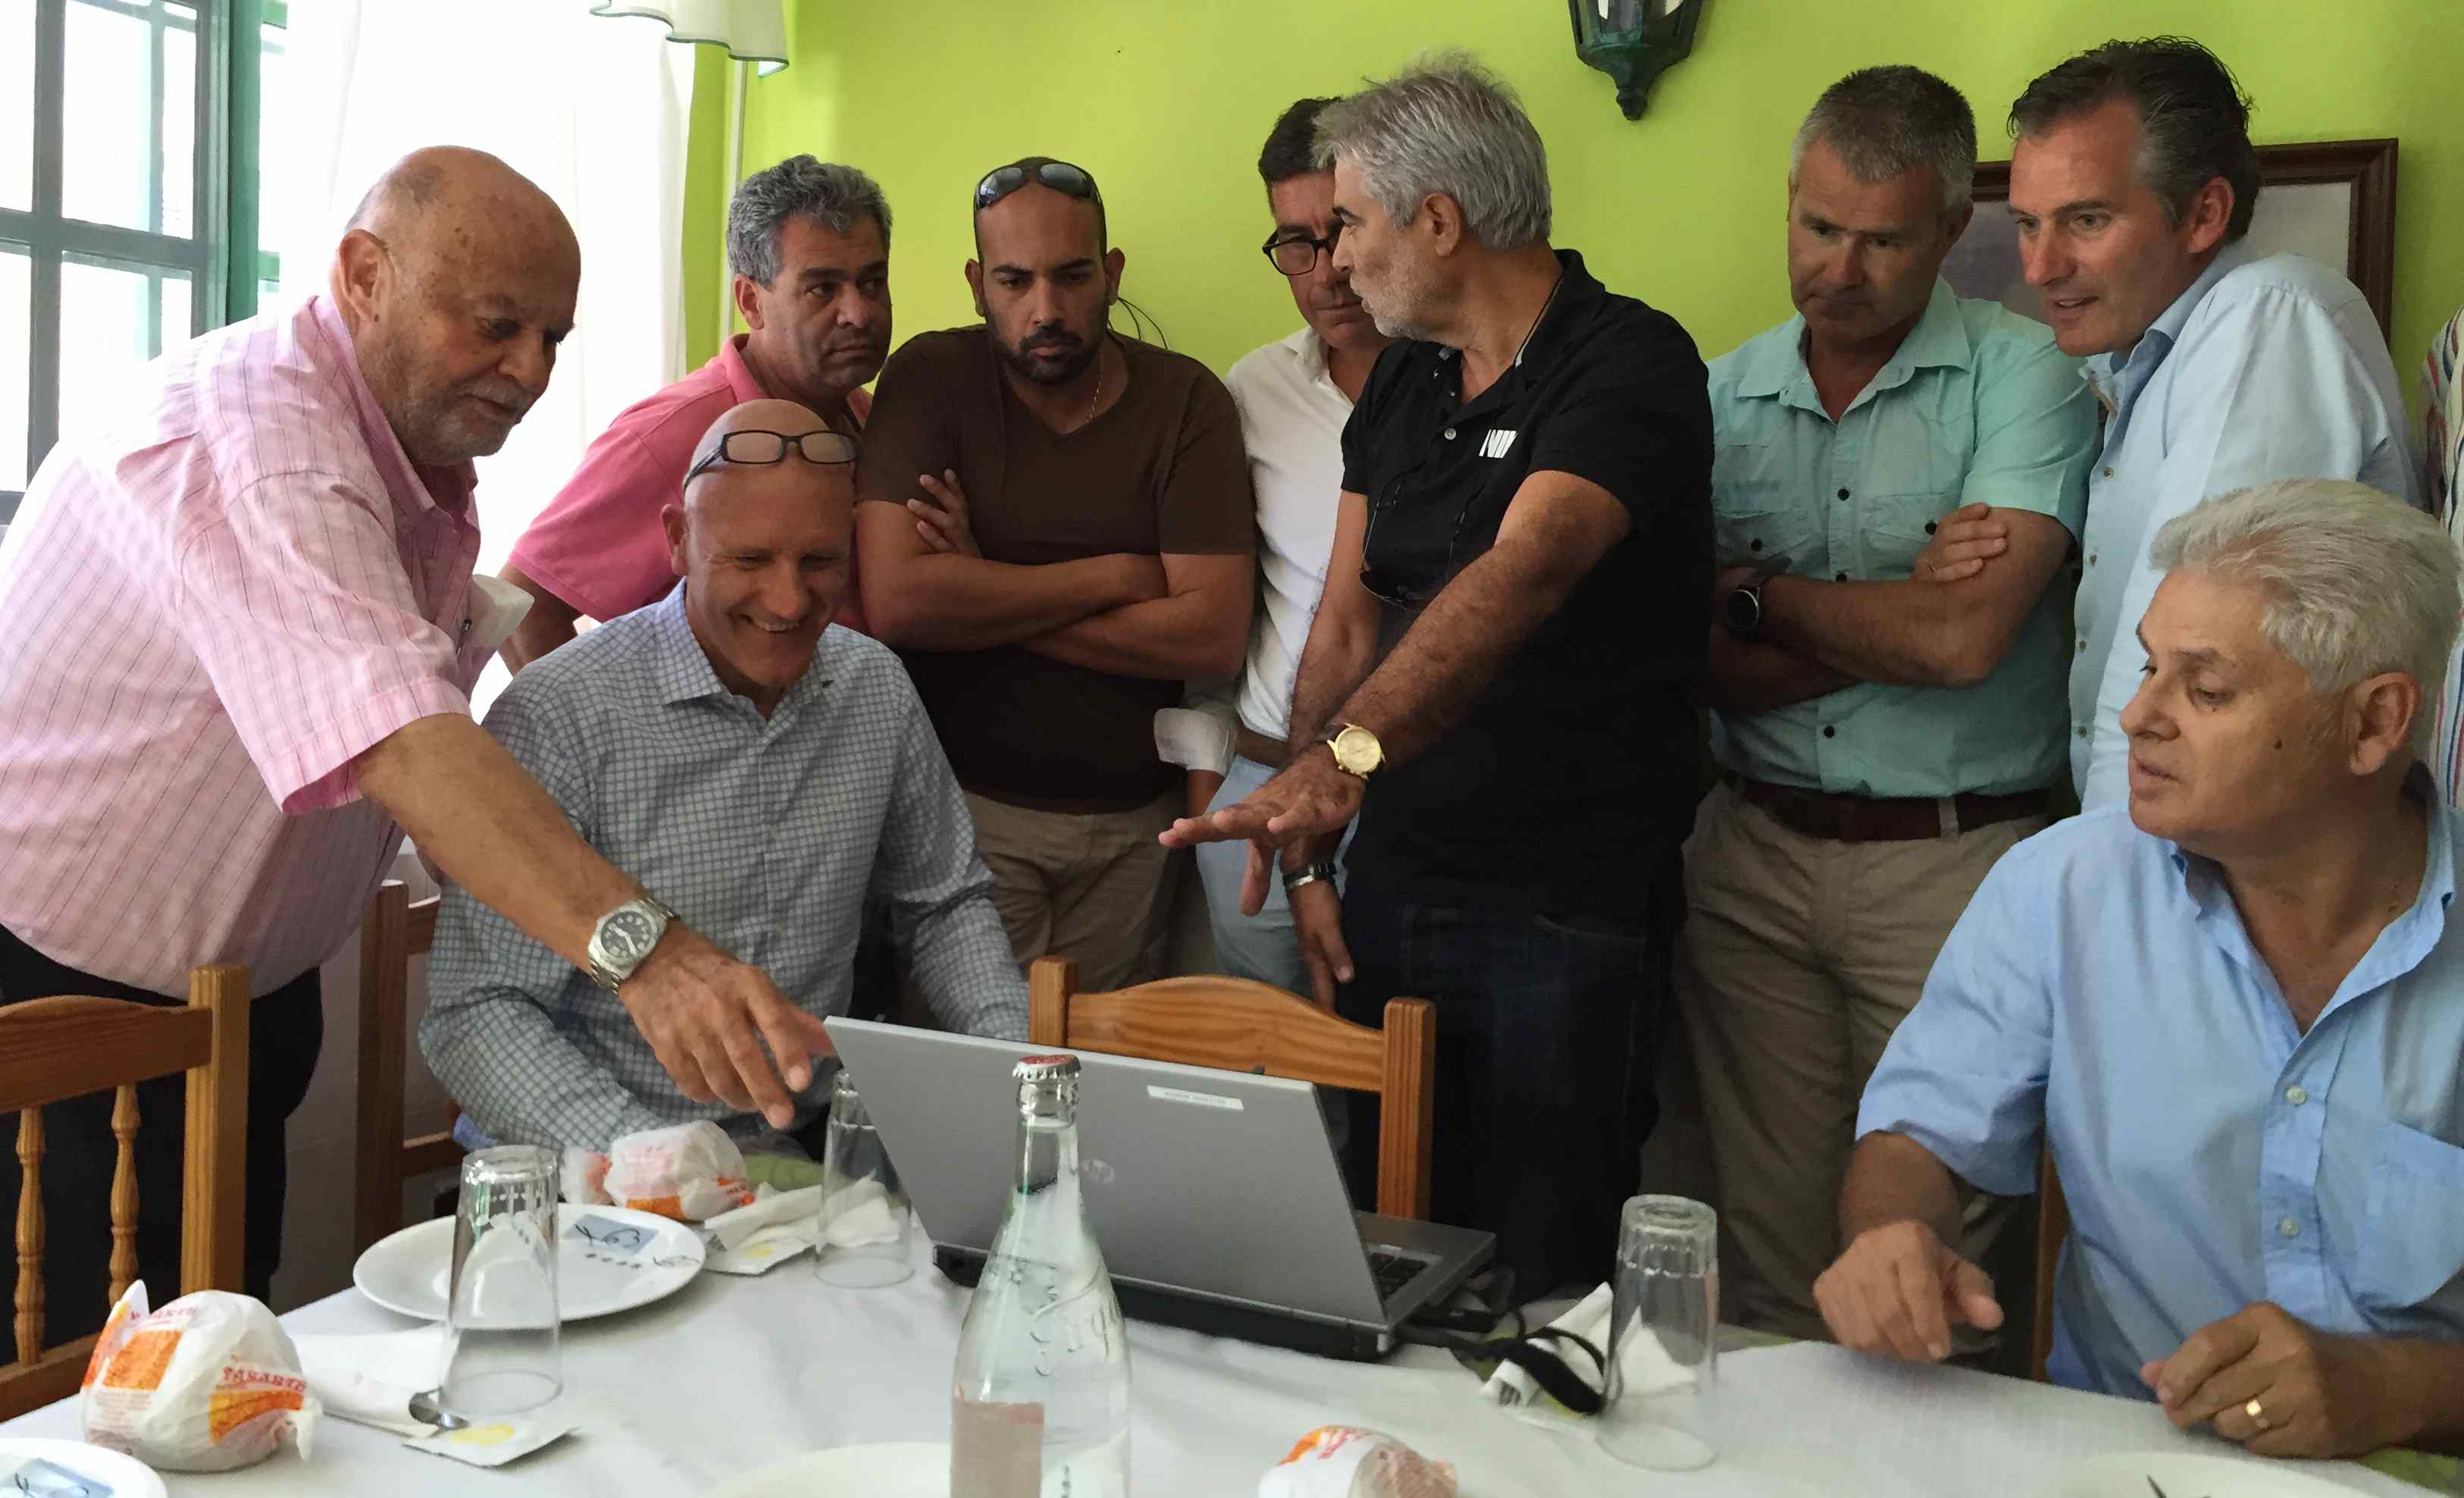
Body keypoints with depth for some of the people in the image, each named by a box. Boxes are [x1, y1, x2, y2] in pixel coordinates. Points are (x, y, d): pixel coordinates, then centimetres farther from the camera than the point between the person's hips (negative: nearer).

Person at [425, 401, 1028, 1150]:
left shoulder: (877, 689, 5)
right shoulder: (558, 715, -13)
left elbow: (945, 906, 17)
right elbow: (476, 1013, -13)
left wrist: (1016, 1059, -1)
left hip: (815, 1142, 4)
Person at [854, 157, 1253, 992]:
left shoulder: (1184, 399, -4)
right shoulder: (932, 380, -6)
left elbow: (1215, 635, -14)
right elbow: (893, 601, -20)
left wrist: (985, 601, -15)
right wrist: (1115, 576, -15)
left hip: (1133, 819, 2)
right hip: (967, 805, -2)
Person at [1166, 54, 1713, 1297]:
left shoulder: (1631, 366, -12)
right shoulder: (1402, 381, 11)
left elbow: (1520, 577, -29)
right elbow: (1348, 620, 10)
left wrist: (1346, 752, -43)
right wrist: (1308, 848, 2)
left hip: (1572, 913, -6)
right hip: (1396, 887, 7)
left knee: (1543, 1274, 4)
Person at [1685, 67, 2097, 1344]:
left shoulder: (2022, 375, -3)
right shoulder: (1721, 398, 7)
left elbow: (1966, 637, -16)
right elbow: (1702, 664, -1)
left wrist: (1758, 593, -3)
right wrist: (1907, 614, -13)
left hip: (1950, 865, -3)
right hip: (1752, 852, 3)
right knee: (1765, 1229, 11)